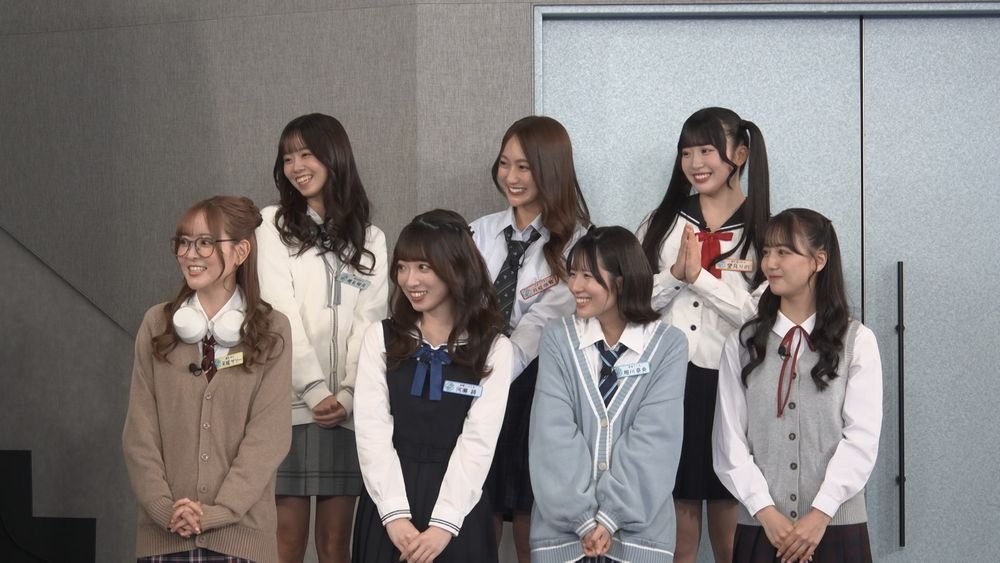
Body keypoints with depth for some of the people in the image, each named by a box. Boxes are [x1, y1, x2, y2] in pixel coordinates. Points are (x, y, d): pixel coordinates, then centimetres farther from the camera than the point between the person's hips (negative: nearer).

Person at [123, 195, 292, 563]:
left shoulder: (272, 332, 0)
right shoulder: (156, 325, 6)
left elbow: (269, 435, -6)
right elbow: (140, 430, 3)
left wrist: (216, 511, -14)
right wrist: (165, 508, -9)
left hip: (241, 532, -1)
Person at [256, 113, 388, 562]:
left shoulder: (370, 239, 12)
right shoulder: (273, 225, 5)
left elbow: (368, 323, 3)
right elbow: (281, 314, -4)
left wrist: (347, 395, -12)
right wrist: (316, 391, -13)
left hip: (346, 409, 2)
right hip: (288, 404, -2)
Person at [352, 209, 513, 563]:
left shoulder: (494, 349, 2)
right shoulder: (380, 338, 6)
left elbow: (478, 441, -5)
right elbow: (373, 430, -3)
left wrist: (444, 523, -15)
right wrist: (395, 514, -14)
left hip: (457, 511, -1)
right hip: (387, 507, 1)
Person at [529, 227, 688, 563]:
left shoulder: (669, 345, 0)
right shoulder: (557, 339, 2)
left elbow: (655, 441, -8)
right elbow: (553, 436, -6)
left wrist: (610, 516, -15)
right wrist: (584, 518, -14)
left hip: (639, 532, -1)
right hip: (563, 528, 1)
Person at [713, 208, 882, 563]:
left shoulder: (858, 342, 0)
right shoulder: (741, 346, 6)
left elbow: (862, 438, -5)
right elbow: (731, 440, 1)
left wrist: (820, 514, -13)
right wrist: (766, 512, -10)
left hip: (836, 527, -1)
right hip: (761, 527, 2)